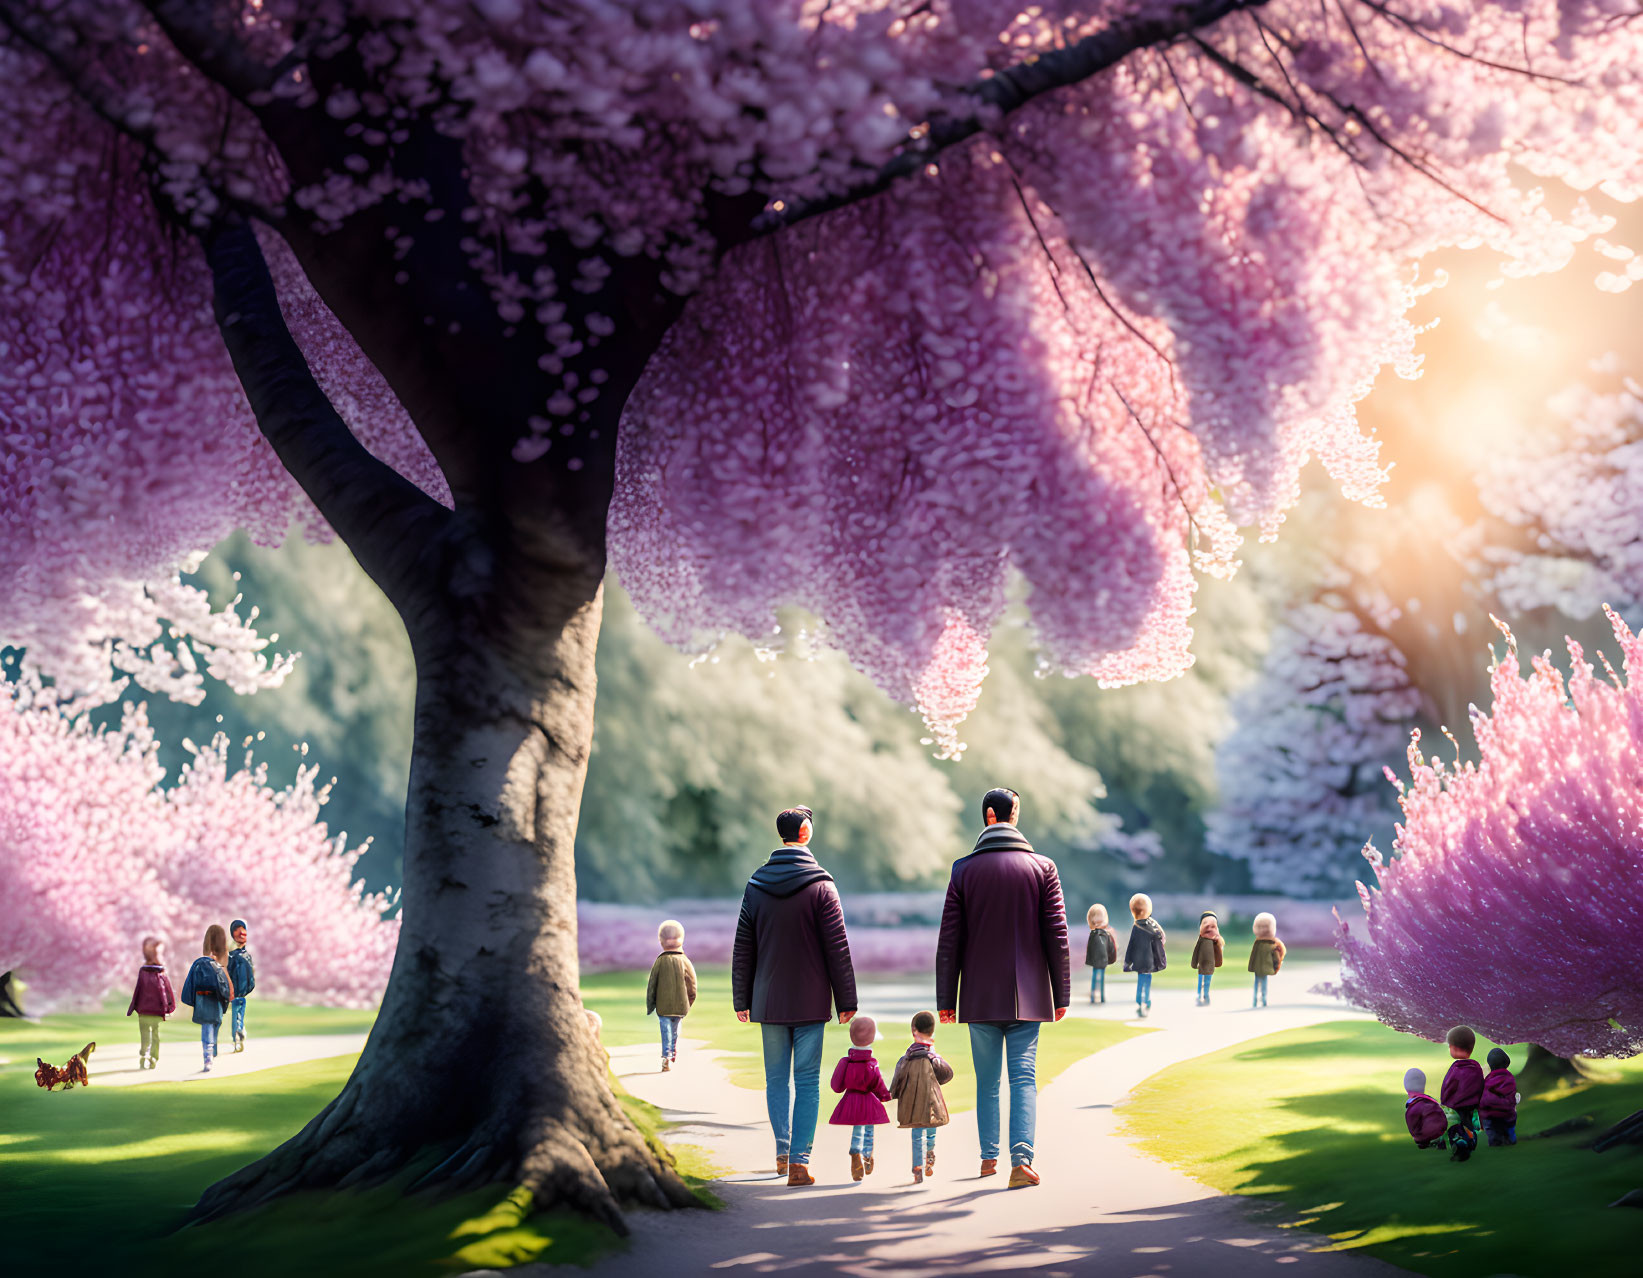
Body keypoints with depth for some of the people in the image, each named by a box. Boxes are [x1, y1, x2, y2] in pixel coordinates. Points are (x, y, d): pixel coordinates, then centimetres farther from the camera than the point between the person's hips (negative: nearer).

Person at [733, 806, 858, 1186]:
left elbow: (743, 949, 7)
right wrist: (846, 1000, -2)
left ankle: (783, 1152, 17)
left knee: (776, 1078, 13)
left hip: (769, 999, 3)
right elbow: (838, 948, -7)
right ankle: (799, 1160, -5)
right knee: (807, 1081, -1)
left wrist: (741, 999, 13)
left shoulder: (755, 886, 3)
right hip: (810, 1000, -3)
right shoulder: (821, 886, -7)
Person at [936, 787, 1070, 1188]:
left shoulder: (964, 870, -1)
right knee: (1024, 1076, -2)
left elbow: (949, 940, -1)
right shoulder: (1042, 867, 0)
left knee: (987, 1080, 12)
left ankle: (989, 1156, 19)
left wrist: (945, 1000, 4)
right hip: (1028, 993, 0)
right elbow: (1057, 936, -1)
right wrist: (1061, 994, 5)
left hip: (980, 996, 1)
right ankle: (1021, 1159, -17)